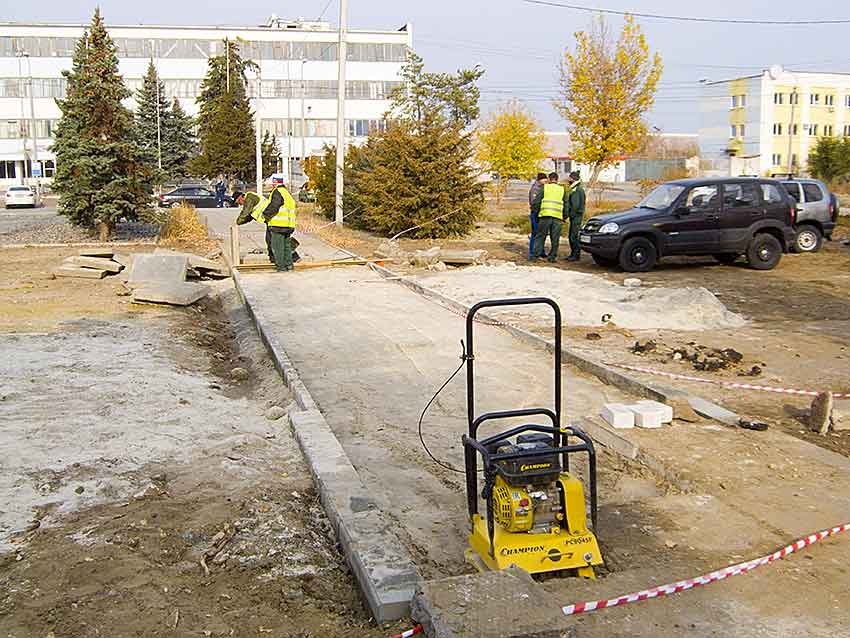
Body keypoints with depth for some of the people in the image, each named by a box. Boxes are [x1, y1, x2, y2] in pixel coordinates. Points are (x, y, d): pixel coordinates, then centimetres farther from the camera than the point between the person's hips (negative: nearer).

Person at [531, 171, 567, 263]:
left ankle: (536, 255, 0)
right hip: (557, 217, 2)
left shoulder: (544, 188, 6)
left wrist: (534, 211, 15)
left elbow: (536, 201, 1)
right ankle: (552, 257, 7)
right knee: (555, 239, 6)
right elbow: (566, 205, 14)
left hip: (545, 215, -2)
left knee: (540, 236, 4)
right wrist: (564, 218, 19)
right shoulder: (562, 190, 14)